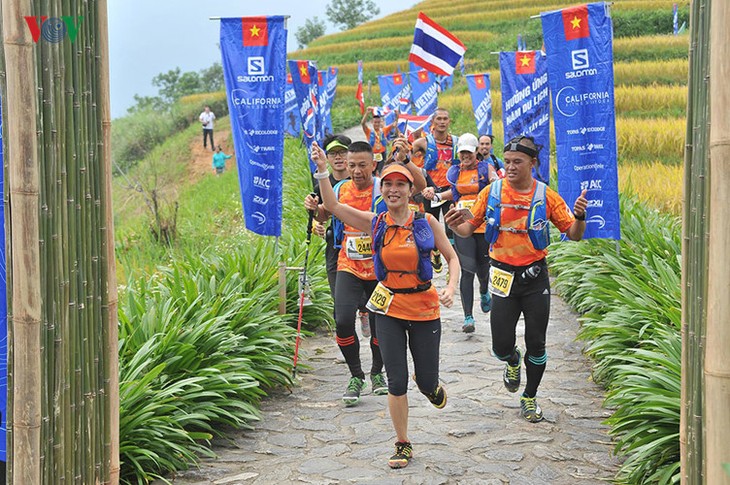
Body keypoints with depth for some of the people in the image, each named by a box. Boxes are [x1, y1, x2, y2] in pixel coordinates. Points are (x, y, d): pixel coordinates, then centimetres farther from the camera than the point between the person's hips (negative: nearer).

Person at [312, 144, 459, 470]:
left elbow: (452, 258, 3)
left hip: (424, 308, -1)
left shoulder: (426, 222, -4)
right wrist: (322, 170, -17)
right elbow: (332, 205, -6)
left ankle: (432, 387, 45)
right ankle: (403, 445, 14)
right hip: (389, 308, 1)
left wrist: (450, 288, -13)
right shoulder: (375, 223, -1)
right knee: (397, 381, -2)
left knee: (426, 382, 5)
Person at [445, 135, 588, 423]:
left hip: (536, 276, 0)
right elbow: (469, 228, 4)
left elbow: (574, 235, 0)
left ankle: (529, 398, 27)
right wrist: (455, 225, -18)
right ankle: (513, 361, 37)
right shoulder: (492, 192, -2)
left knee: (536, 343, 5)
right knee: (501, 347, -1)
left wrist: (580, 217, -21)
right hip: (504, 277, 0)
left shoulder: (546, 196, -4)